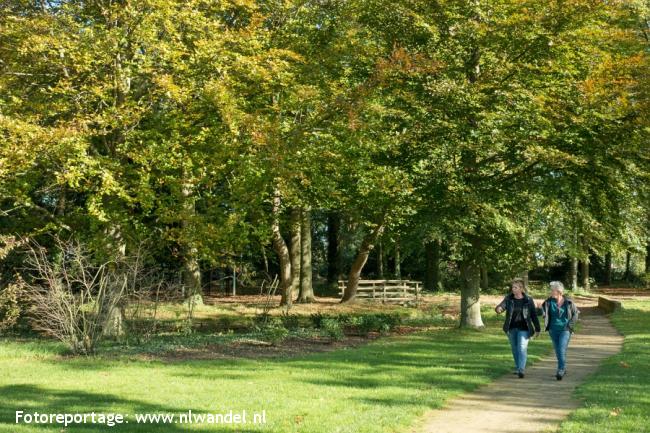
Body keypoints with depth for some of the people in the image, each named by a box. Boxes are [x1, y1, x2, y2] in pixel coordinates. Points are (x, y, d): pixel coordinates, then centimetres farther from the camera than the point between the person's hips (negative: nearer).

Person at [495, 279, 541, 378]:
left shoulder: (528, 300, -5)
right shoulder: (508, 298, -1)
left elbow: (534, 315, 0)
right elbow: (502, 305, -17)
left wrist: (537, 329, 3)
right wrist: (498, 309, -42)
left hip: (523, 328, -3)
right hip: (511, 328, 3)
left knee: (522, 348, -14)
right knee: (515, 349, 14)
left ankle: (521, 370, -18)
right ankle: (517, 367, 30)